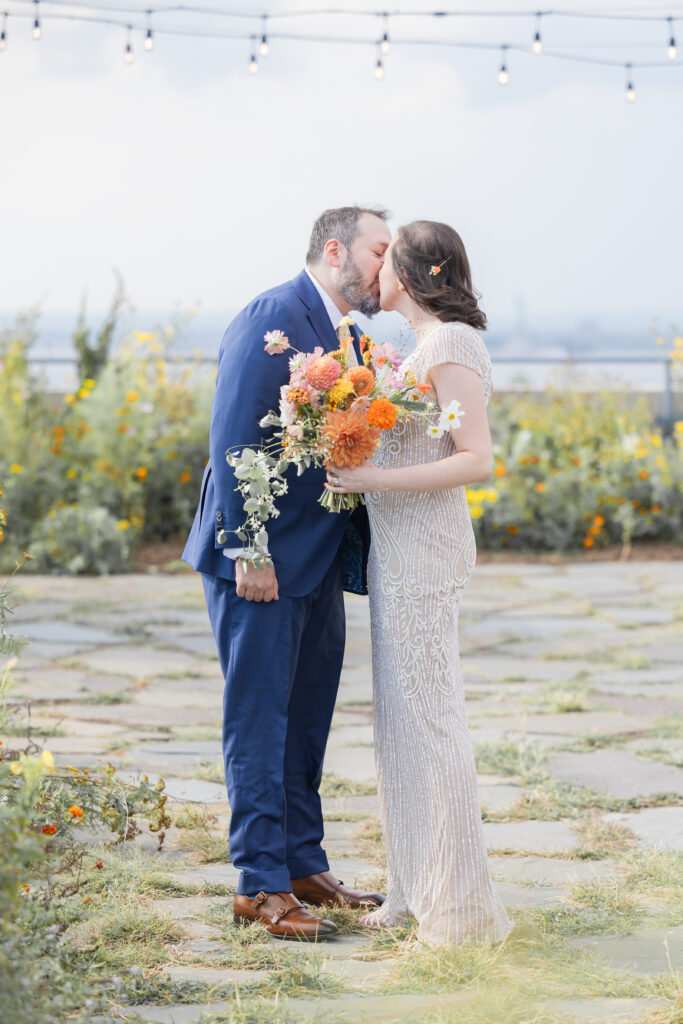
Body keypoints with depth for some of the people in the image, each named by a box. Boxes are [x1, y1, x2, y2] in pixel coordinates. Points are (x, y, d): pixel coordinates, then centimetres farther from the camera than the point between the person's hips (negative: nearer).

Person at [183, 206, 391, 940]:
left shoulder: (347, 335, 14)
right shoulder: (273, 318, -14)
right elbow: (233, 439, -18)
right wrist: (247, 550, -20)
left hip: (317, 561, 9)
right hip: (262, 561, -9)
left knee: (306, 720, 15)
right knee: (259, 721, -1)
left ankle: (303, 865, 25)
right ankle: (260, 886, 5)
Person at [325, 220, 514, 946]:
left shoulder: (452, 345, -13)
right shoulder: (425, 347, 15)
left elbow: (476, 462, -19)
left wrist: (373, 479, -21)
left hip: (424, 548, -10)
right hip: (397, 548, 10)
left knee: (428, 715, -5)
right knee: (398, 717, 12)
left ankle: (460, 906, 2)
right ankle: (415, 890, 19)